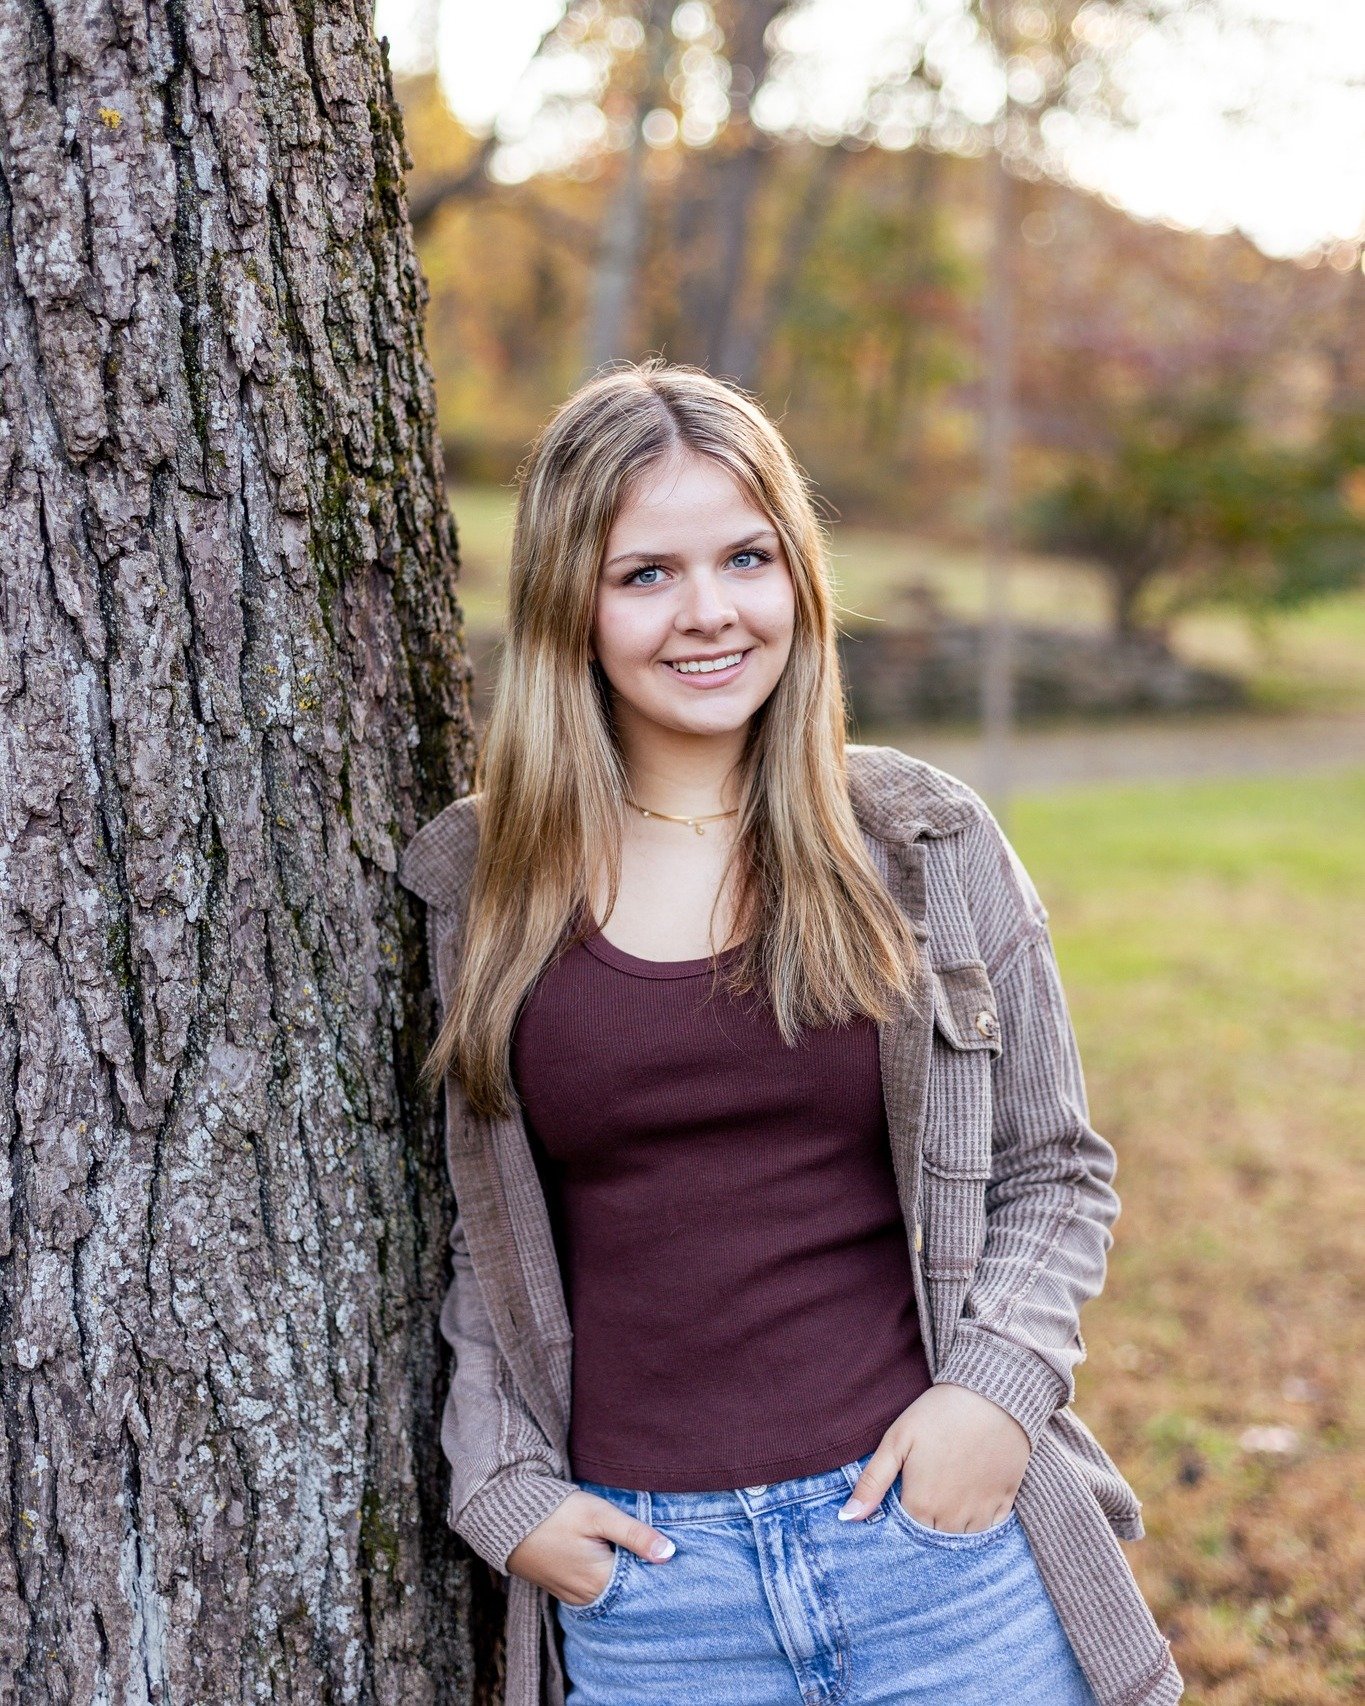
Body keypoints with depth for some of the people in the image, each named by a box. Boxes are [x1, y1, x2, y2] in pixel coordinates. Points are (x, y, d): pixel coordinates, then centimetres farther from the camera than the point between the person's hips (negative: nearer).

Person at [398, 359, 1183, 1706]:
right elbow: (468, 1236, 9)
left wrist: (999, 1385, -9)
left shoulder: (926, 846, -1)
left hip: (937, 1524, 0)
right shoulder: (470, 886, 0)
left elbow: (1055, 1170, 6)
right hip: (638, 1572, 1)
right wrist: (502, 1486, 0)